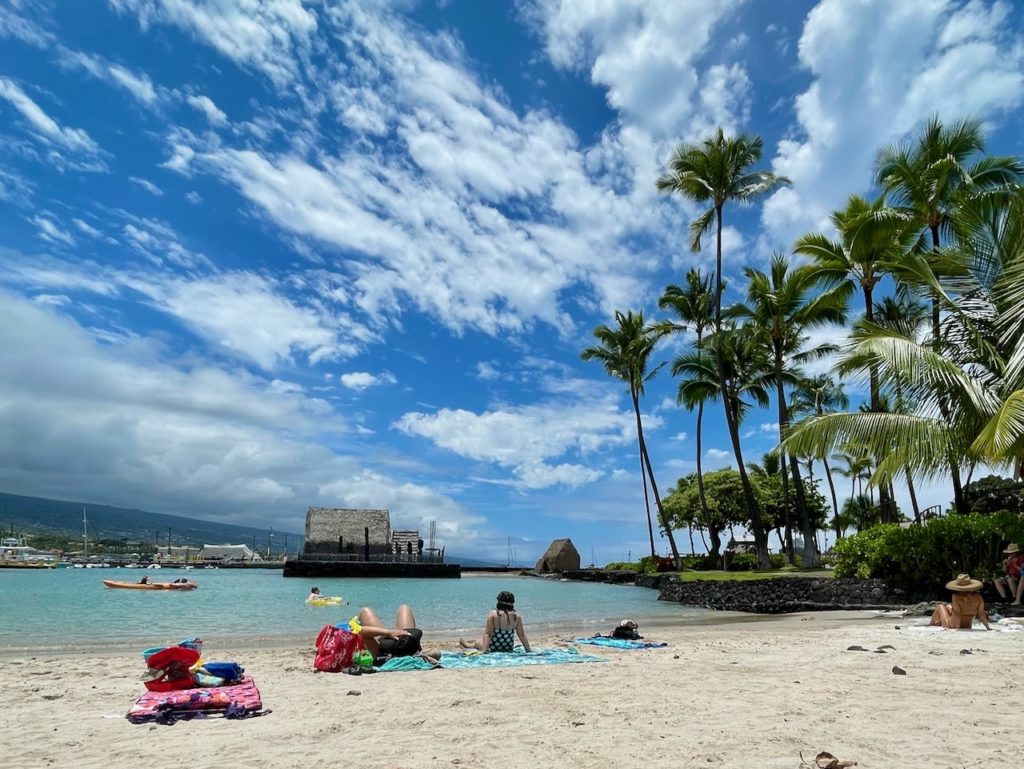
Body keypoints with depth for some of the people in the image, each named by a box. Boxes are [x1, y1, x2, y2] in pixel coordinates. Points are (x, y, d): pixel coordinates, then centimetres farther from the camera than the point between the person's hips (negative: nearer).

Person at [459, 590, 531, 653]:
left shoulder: (493, 614, -16)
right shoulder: (517, 616, -9)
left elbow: (487, 634, -18)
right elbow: (522, 635, -3)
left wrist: (484, 651, -19)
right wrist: (528, 650, 5)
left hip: (493, 648, -3)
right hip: (509, 649, 3)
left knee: (477, 643, 30)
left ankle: (467, 644, 59)